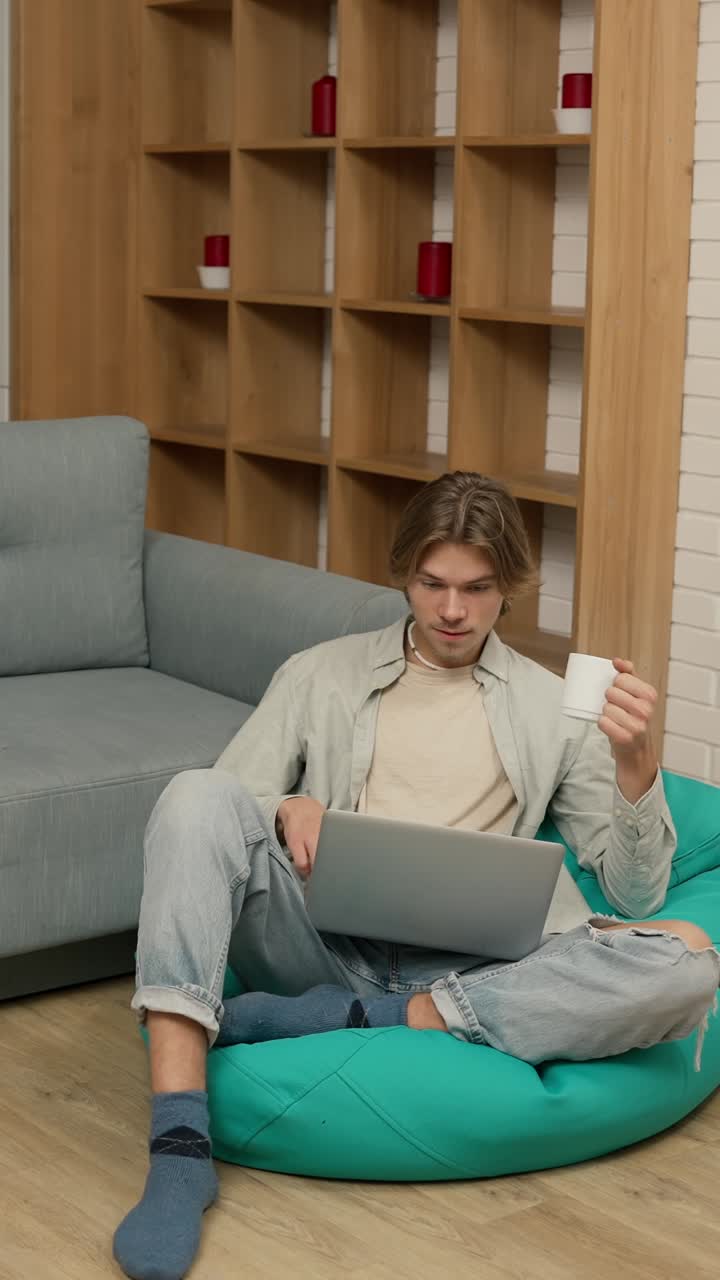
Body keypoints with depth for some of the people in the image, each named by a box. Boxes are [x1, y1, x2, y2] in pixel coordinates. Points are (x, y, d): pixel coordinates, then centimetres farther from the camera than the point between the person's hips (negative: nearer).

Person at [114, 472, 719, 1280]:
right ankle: (178, 1149, -33)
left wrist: (635, 760, -8)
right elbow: (211, 828, 11)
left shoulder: (554, 707, 16)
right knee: (196, 794, -26)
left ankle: (345, 1025, -23)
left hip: (466, 976, 0)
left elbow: (634, 893, 9)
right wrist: (286, 809, -11)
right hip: (325, 945, 0)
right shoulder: (321, 675, 16)